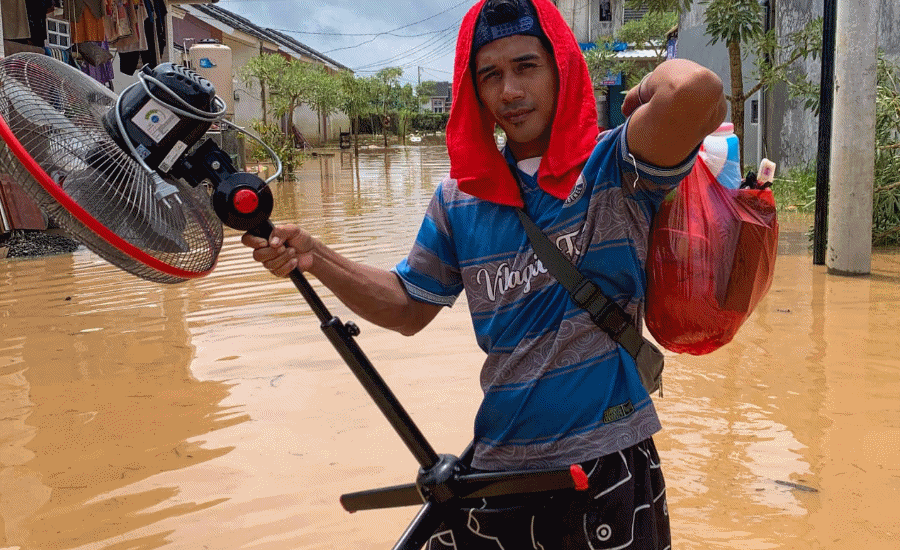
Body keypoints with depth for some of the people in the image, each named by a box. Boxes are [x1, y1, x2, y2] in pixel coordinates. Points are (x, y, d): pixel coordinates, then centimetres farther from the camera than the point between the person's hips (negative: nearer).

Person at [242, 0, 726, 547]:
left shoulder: (615, 165, -9)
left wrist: (652, 85, -7)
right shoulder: (460, 198, 4)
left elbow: (696, 90, -30)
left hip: (609, 463, -3)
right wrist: (315, 257, -1)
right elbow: (408, 306, 11)